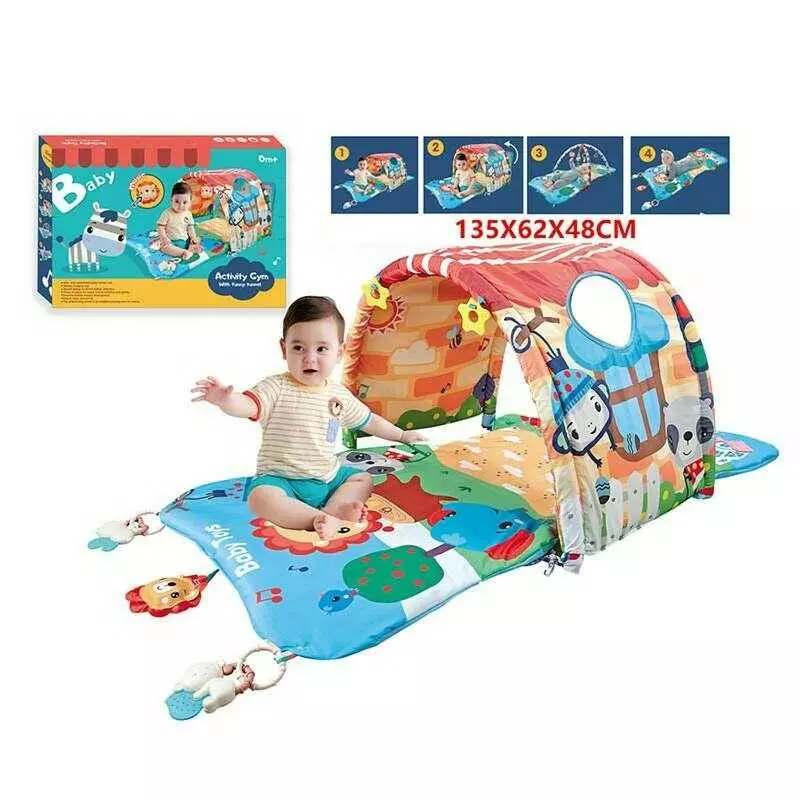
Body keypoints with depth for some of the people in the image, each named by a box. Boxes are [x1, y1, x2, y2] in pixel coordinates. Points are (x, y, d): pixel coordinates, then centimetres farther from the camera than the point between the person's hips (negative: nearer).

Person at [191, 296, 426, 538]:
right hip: (281, 479, -6)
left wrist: (402, 435, 27)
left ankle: (333, 510, -23)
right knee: (259, 498, -32)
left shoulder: (339, 394, 5)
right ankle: (323, 520, -37)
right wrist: (224, 400, -52)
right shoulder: (277, 388, -12)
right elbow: (248, 405, -31)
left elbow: (368, 420, 21)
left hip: (328, 479, 6)